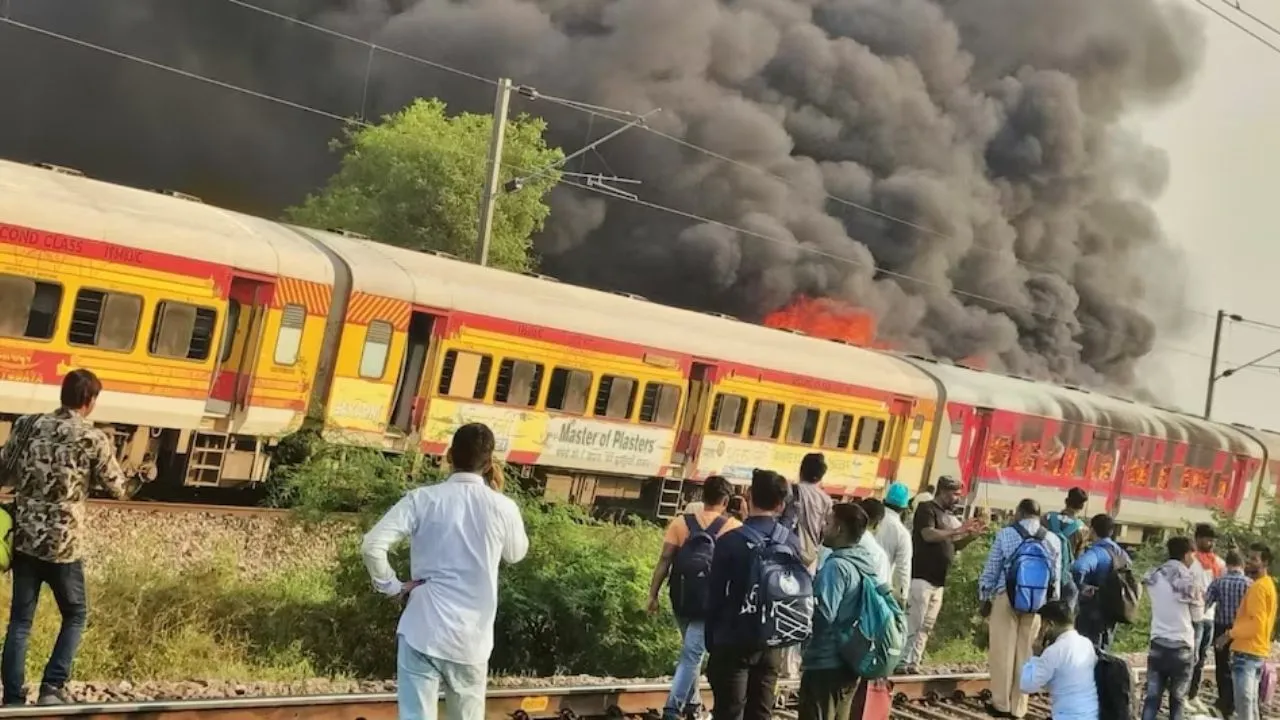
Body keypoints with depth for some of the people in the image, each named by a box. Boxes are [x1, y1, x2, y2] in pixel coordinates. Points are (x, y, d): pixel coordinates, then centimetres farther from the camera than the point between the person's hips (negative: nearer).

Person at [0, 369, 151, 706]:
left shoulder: (28, 424, 2)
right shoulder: (94, 439, -8)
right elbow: (119, 489, 2)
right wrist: (140, 478, 22)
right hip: (62, 544, -3)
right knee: (75, 615, 15)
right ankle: (52, 688, 6)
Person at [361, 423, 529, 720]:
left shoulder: (422, 499, -6)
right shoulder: (502, 507, -4)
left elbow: (372, 545, -14)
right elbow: (516, 554, 17)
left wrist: (392, 586, 2)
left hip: (422, 633, -1)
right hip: (472, 640, 1)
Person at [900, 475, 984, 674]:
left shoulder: (948, 515, 17)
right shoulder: (926, 508, -6)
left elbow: (954, 546, 22)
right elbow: (929, 535, -21)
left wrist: (971, 535, 6)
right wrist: (958, 530, -19)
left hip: (938, 581, 9)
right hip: (921, 577, -8)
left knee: (926, 626, 8)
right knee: (913, 624, -9)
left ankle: (913, 663, 10)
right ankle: (902, 662, -6)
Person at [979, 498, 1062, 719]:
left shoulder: (1005, 534, -4)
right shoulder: (1053, 540, 3)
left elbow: (991, 570, -1)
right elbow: (1055, 579, 7)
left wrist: (984, 598, 9)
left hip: (1005, 599, -3)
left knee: (1003, 652, 4)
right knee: (1025, 654, 9)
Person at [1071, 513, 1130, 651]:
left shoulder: (1096, 552, -18)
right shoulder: (1122, 554, 9)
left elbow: (1078, 567, -39)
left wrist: (1081, 586, -24)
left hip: (1093, 612, -8)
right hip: (1112, 612, 8)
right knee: (1102, 652, 17)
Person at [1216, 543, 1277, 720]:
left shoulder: (1258, 587, -15)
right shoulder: (1267, 584, 17)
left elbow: (1256, 624, -22)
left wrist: (1230, 634, -15)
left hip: (1247, 652, -10)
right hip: (1257, 650, 10)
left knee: (1243, 703, -10)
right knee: (1250, 702, 14)